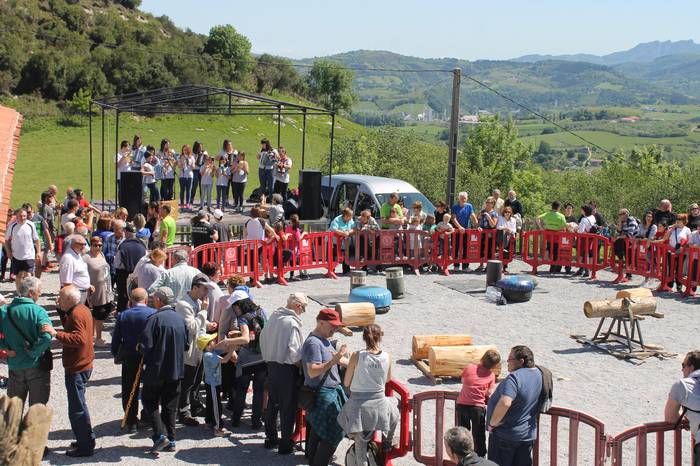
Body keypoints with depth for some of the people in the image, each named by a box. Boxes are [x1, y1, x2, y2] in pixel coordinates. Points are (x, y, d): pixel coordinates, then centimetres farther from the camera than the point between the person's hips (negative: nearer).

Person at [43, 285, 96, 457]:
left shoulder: (77, 314, -21)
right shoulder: (82, 310, 11)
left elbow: (79, 339, -32)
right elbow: (70, 328, 21)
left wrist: (56, 334, -36)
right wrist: (61, 311, 11)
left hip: (76, 369, -11)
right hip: (84, 365, 11)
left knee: (77, 409, -3)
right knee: (79, 406, 20)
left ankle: (85, 446, 3)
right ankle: (86, 440, 29)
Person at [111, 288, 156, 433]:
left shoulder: (122, 316, -5)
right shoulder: (154, 314, -12)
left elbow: (115, 339, -1)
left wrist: (116, 355, 14)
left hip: (129, 358, 1)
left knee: (129, 391, 11)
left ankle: (131, 422, 13)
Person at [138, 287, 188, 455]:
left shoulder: (155, 319, -15)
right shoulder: (180, 319, 4)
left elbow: (145, 345, -19)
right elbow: (186, 345, 10)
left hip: (156, 369, -5)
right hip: (176, 370, 5)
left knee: (149, 401, 9)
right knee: (170, 406, 13)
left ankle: (160, 436, -3)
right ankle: (171, 441, 14)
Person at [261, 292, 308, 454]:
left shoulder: (273, 316, 4)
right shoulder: (292, 323, -19)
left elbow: (263, 337, 14)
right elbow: (294, 350, -23)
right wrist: (301, 365, -8)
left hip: (270, 364, 8)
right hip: (286, 368, -8)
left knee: (272, 403, 18)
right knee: (288, 406, 3)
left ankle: (270, 438, 29)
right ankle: (285, 444, 9)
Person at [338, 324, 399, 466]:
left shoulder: (357, 356, -13)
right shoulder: (386, 357, -7)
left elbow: (346, 383, -5)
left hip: (358, 405, -2)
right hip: (379, 404, 2)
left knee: (360, 441, 10)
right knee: (395, 413, 36)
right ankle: (388, 442, 53)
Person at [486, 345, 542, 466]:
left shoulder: (515, 377, -25)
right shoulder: (538, 374, 3)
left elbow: (505, 403, -38)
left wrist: (493, 423, -23)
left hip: (506, 435, -7)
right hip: (528, 434, 8)